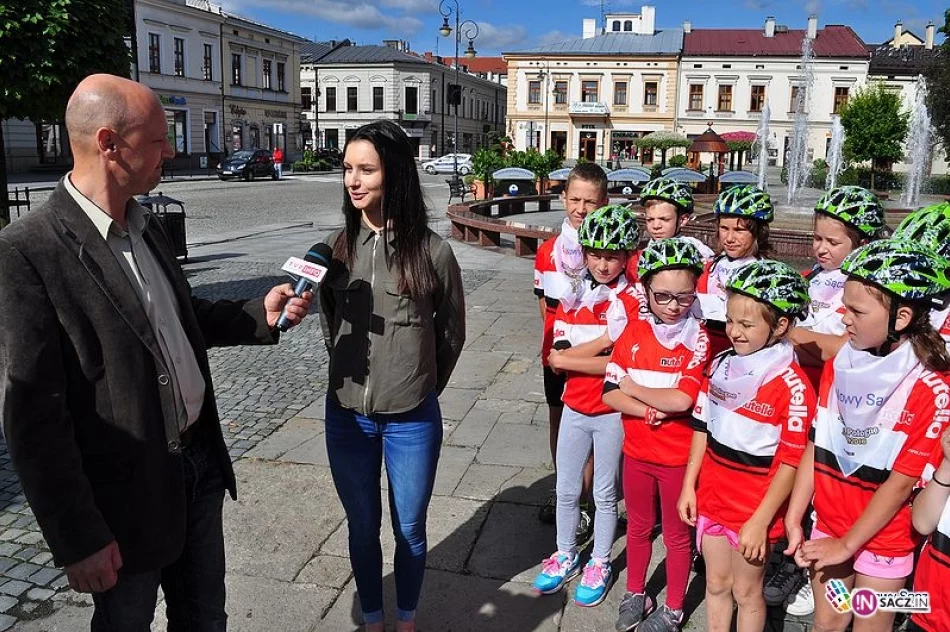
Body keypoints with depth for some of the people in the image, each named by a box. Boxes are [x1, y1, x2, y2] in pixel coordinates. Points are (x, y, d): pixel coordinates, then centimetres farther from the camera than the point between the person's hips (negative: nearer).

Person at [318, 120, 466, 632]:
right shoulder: (337, 245, -2)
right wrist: (353, 372, 10)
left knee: (410, 530, 16)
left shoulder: (431, 251, -11)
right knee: (362, 528, 19)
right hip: (347, 415, 3)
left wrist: (423, 386, 8)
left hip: (411, 420, -2)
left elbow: (452, 330, 2)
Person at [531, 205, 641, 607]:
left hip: (612, 412, -4)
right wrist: (606, 338, -20)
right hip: (574, 408, 4)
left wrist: (569, 357, -18)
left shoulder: (633, 302, -12)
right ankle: (565, 556, 37)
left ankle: (599, 563, 33)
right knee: (566, 490, 16)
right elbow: (557, 357, -8)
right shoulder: (572, 298, 1)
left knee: (604, 494, 13)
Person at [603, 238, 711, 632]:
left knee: (677, 535, 16)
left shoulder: (699, 340, -16)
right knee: (638, 527, 22)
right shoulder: (634, 332, -5)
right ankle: (636, 594, 44)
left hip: (679, 456, -3)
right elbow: (610, 393, -9)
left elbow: (682, 399, -27)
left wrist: (633, 388, -15)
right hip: (636, 450, 4)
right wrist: (652, 411, -23)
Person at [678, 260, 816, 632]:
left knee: (746, 592, 15)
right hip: (711, 499, 5)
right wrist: (688, 486, 6)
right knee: (716, 584, 20)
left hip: (754, 510, -5)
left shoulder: (793, 386, -20)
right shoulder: (721, 365, -1)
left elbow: (790, 463, -17)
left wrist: (760, 521, -16)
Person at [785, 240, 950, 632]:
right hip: (828, 527, 4)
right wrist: (793, 520, -2)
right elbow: (815, 448, -1)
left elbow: (902, 480, -18)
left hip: (883, 538, -4)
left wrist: (847, 544, -13)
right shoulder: (838, 367, -3)